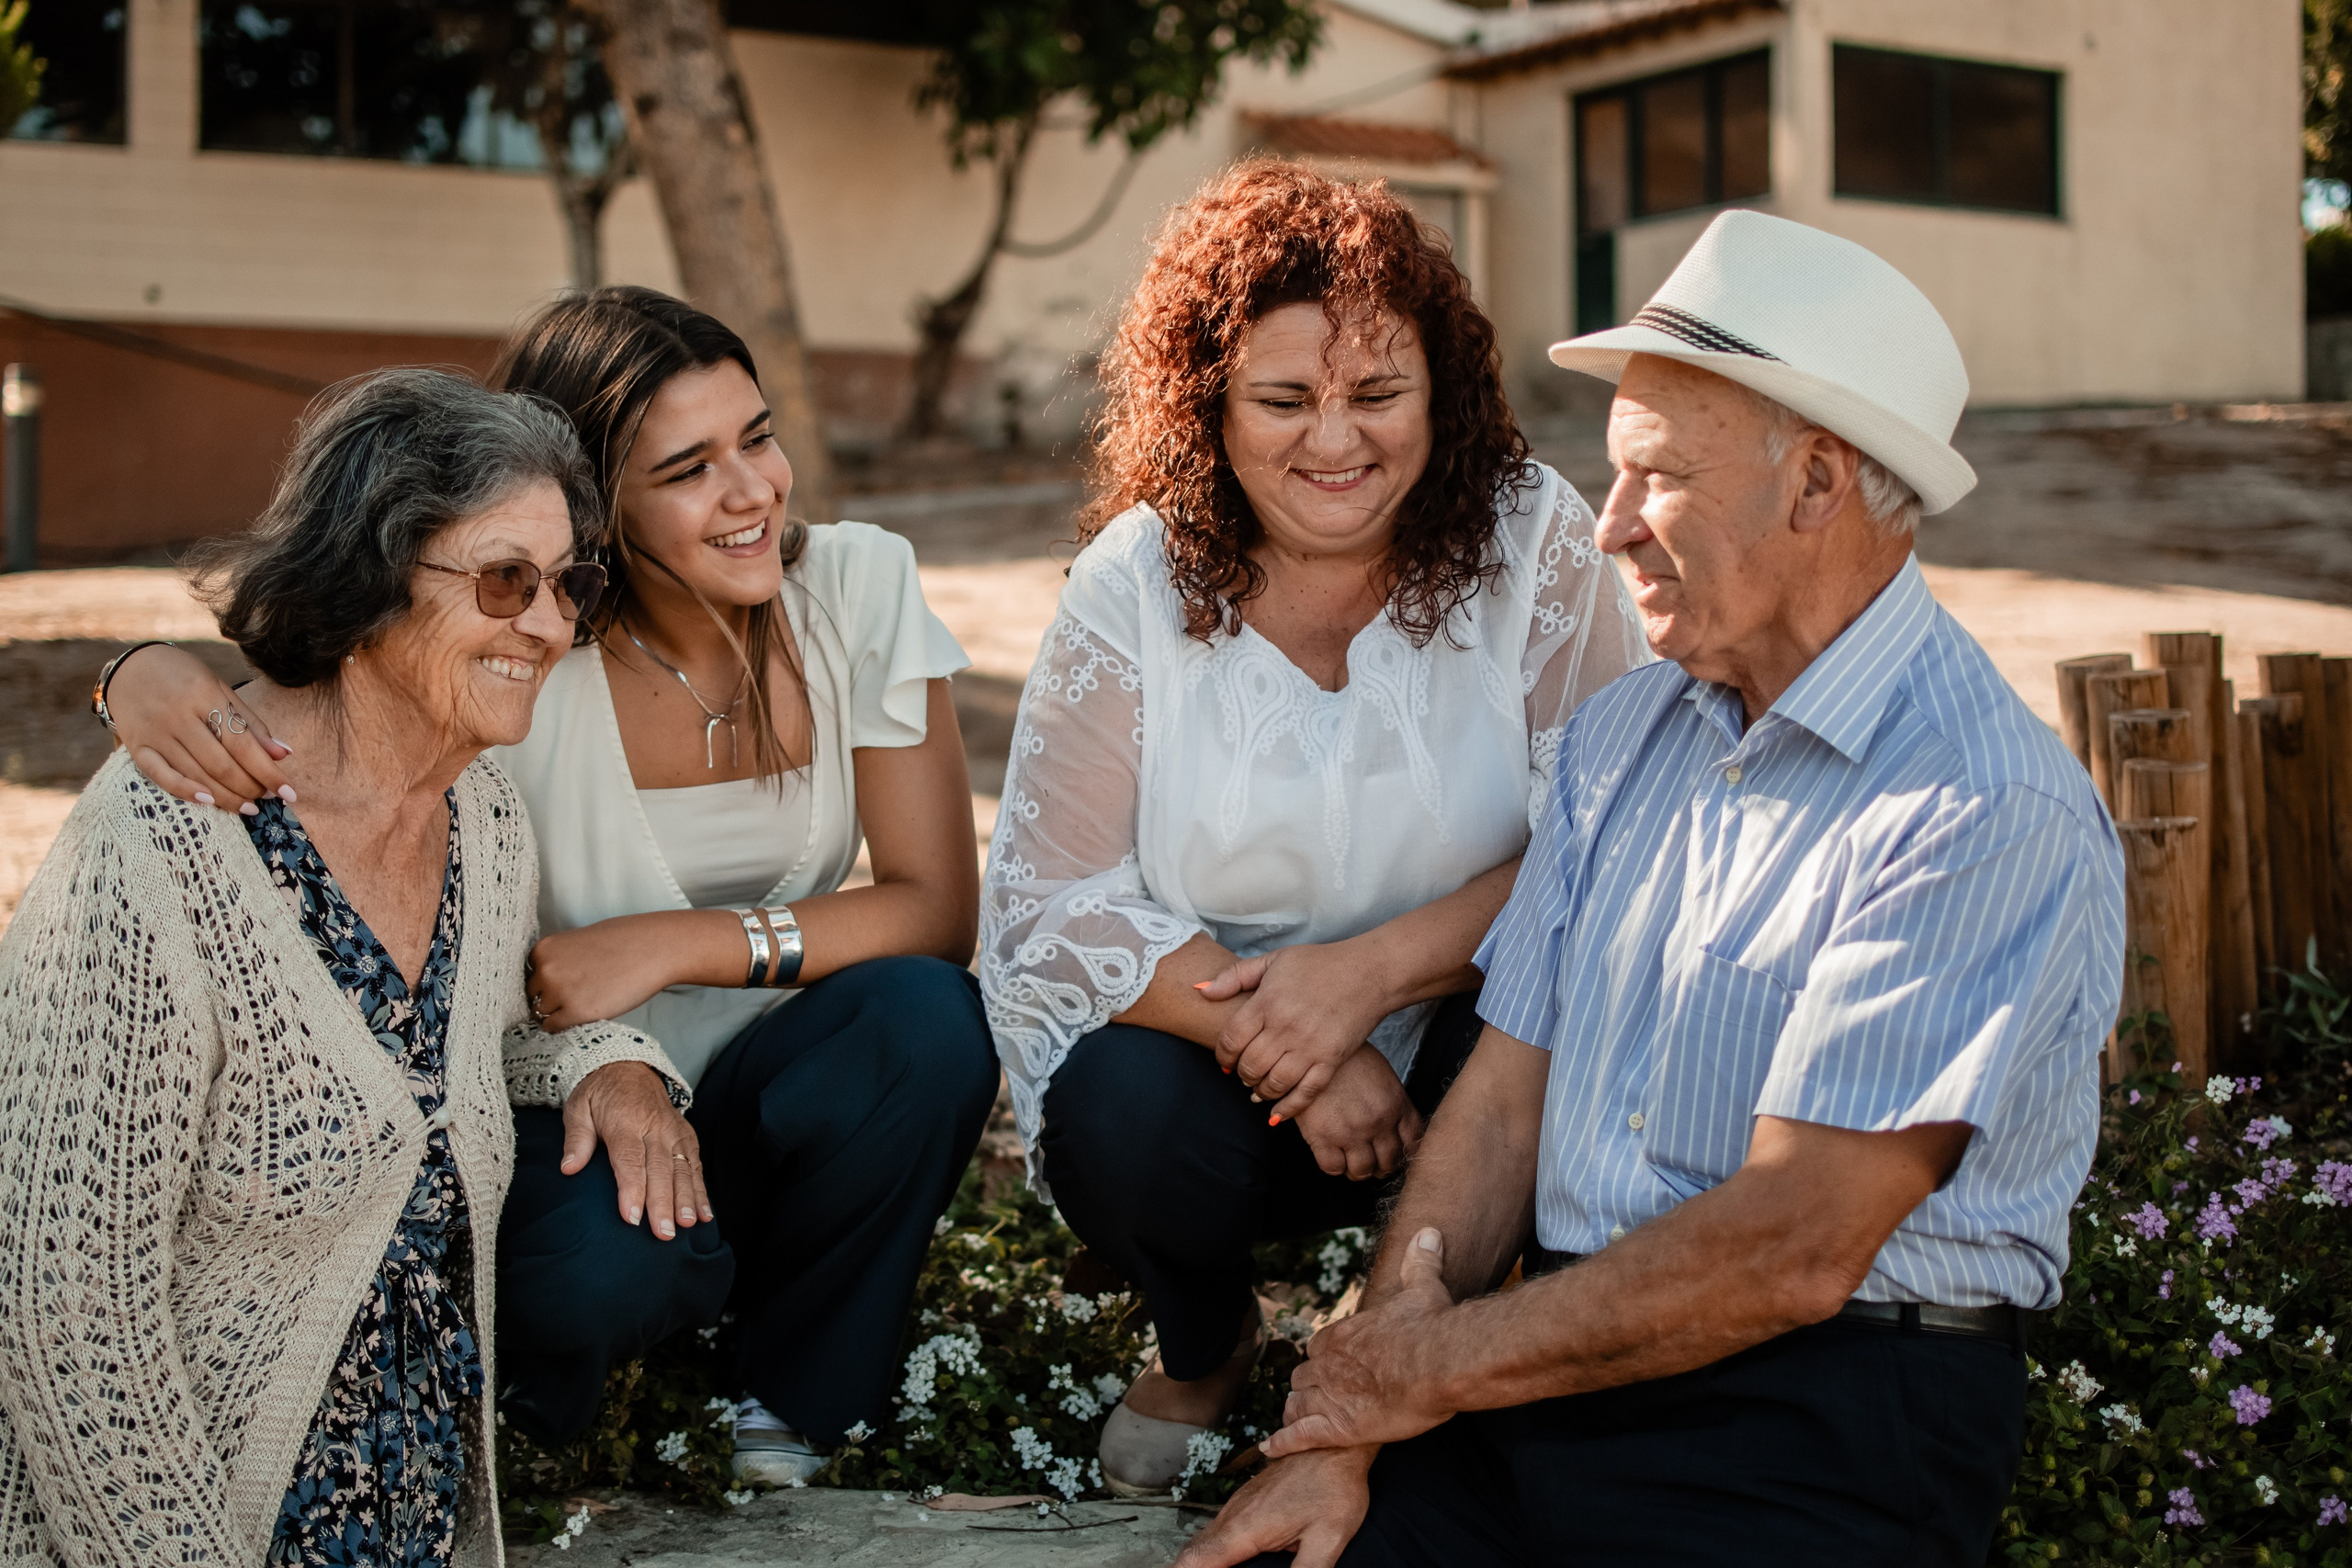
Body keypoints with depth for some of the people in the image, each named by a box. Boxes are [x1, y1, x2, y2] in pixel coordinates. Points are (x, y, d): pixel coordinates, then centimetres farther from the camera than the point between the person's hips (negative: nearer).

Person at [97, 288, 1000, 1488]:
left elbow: (936, 905, -13)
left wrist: (669, 946, -23)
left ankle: (797, 1397, -3)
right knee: (601, 1268, -35)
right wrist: (156, 678, -45)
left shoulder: (856, 588, -11)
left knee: (927, 1016, -29)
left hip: (778, 1092, 3)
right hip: (557, 1087, -2)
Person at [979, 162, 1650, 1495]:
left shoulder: (1531, 540, -11)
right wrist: (1286, 1046, -24)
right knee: (1122, 1118, -29)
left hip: (1467, 1033, 0)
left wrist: (1372, 971, -28)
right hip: (1206, 1034, 1)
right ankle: (1206, 1344, 10)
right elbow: (1053, 906, -12)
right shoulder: (1136, 584, -8)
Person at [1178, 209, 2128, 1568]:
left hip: (1832, 1418, -5)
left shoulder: (1989, 815, -15)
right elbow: (1507, 1095, 7)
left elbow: (1792, 1252, -19)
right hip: (1576, 1350, 5)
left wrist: (1434, 1367, -9)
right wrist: (1349, 1425, -4)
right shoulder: (1622, 733, 11)